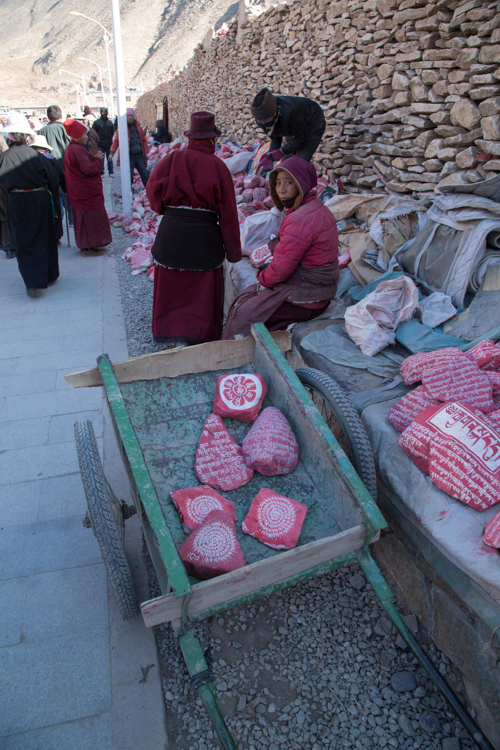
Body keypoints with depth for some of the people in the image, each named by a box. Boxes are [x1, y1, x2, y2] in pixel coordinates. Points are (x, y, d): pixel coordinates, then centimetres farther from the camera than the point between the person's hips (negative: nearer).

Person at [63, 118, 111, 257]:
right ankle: (89, 247, 3)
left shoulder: (72, 148, 13)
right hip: (86, 192, -11)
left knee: (84, 218, 16)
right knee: (89, 217, -3)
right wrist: (98, 159, -10)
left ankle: (86, 245, 25)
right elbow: (90, 169, -24)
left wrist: (95, 158, 7)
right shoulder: (77, 150, -21)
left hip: (81, 192, 11)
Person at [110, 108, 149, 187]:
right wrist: (112, 153, -10)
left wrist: (145, 152, 11)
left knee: (145, 174, 5)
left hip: (139, 155, 4)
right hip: (129, 156, -3)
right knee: (128, 175, 0)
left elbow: (143, 140, 17)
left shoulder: (138, 127, 12)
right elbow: (116, 140, -2)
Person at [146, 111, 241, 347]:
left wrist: (165, 209, 11)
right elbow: (228, 213, -4)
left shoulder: (173, 158, 2)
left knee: (172, 289, 14)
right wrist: (234, 252, 2)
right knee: (203, 292, 11)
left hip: (171, 234, 2)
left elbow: (153, 187, -8)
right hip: (204, 237, -1)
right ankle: (200, 337, 19)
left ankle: (176, 337, 17)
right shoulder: (218, 167, -3)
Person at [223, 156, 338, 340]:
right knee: (246, 296, 17)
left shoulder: (300, 220, -25)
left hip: (304, 299, -10)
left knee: (242, 314, -4)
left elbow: (282, 268, -22)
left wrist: (263, 279, -2)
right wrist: (267, 272, 4)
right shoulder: (319, 208, 9)